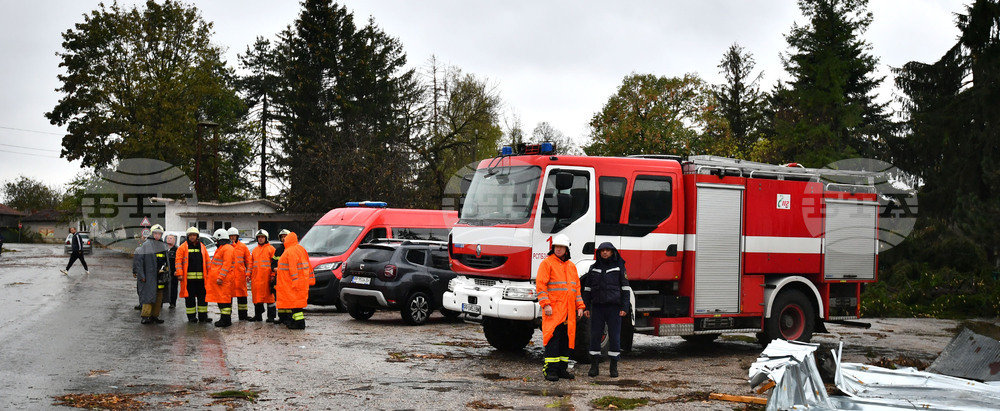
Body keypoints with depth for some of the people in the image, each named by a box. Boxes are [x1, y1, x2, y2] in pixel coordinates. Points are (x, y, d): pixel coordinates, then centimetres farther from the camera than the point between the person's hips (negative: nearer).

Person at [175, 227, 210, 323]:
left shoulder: (202, 247, 13)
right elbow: (178, 261, -1)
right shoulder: (183, 247, 3)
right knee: (190, 297, 1)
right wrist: (179, 274, -10)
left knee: (202, 297, 5)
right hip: (188, 277, -3)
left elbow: (207, 261, 15)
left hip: (201, 277, 3)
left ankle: (203, 316, 13)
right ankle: (191, 316, 8)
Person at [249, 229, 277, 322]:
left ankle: (271, 316, -1)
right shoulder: (255, 250, 18)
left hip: (267, 277, -5)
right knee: (257, 296, 7)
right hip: (256, 278, 5)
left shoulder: (271, 249, 1)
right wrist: (249, 274, 12)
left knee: (269, 296, -4)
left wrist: (273, 275, -12)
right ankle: (258, 315, 15)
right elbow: (251, 263, 21)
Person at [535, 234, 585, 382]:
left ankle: (562, 368, 13)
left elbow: (577, 287, 21)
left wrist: (580, 306, 13)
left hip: (568, 311, 6)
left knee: (567, 338, 6)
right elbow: (540, 285, -8)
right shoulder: (547, 263, -1)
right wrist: (546, 304, -17)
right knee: (553, 337, -11)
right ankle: (550, 370, -10)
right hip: (553, 310, -6)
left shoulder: (571, 266, 18)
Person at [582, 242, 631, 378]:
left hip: (614, 306, -2)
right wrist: (586, 307, 7)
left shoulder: (619, 267, 4)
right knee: (595, 336, 0)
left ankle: (614, 367, 7)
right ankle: (594, 366, 6)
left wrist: (625, 307, -5)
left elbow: (625, 288, 2)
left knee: (614, 336, -1)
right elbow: (587, 289, 14)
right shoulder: (594, 268, 12)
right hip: (597, 307, 2)